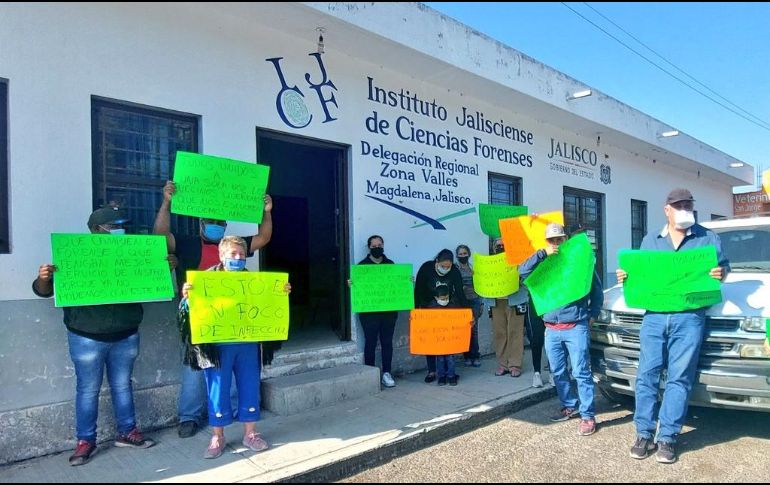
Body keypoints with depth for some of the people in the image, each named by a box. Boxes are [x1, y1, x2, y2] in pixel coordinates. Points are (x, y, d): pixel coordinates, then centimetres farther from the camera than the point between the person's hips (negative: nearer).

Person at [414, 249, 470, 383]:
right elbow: (418, 291, -17)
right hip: (428, 309, -1)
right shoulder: (426, 268, -23)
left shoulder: (454, 271, -20)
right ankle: (431, 371, 6)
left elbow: (460, 293, -20)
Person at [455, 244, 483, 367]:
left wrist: (481, 303, 11)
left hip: (474, 301, 2)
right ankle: (467, 356, 8)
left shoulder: (474, 268, 10)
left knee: (474, 329, 0)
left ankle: (475, 356, 8)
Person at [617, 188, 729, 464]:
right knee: (647, 375, 0)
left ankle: (667, 437, 6)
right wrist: (625, 277, 1)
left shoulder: (708, 239, 12)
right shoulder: (650, 241, 18)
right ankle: (644, 434, 8)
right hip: (654, 316, 2)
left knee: (679, 379, -2)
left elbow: (723, 265, 12)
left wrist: (721, 272, -11)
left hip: (689, 318, -2)